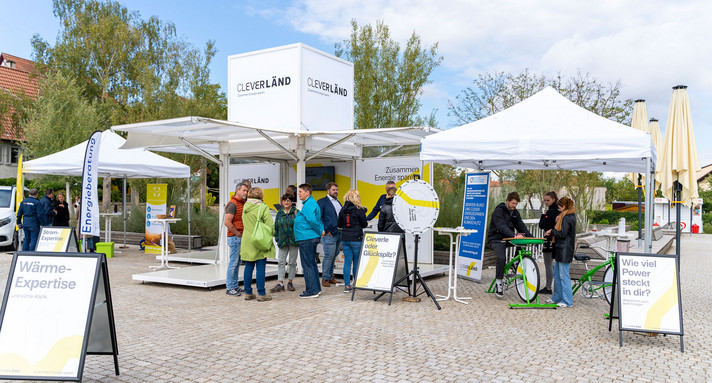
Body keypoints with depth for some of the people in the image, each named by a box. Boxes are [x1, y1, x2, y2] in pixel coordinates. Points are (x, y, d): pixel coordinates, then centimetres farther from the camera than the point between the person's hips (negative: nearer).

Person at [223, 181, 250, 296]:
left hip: (241, 237, 9)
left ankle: (235, 285, 20)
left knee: (238, 262, 12)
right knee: (233, 262, -5)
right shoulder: (233, 204, -13)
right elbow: (227, 222, -22)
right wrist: (237, 234, -14)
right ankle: (229, 288, 2)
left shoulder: (242, 203, 15)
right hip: (234, 237, -9)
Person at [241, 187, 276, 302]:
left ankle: (248, 293, 17)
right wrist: (269, 239, 2)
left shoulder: (245, 207, 5)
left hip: (247, 242, 5)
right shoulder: (263, 207, -12)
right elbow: (270, 226, -12)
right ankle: (261, 294, 3)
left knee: (248, 267, 11)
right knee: (260, 268, -1)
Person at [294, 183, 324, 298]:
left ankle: (312, 291, -2)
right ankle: (316, 288, 24)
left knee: (307, 264, -5)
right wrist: (321, 230, 12)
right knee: (311, 263, 16)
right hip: (311, 238, 11)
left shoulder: (308, 205, -16)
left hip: (307, 239, -11)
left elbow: (313, 220, -25)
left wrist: (320, 231, -13)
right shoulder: (311, 203, 18)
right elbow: (317, 219, 23)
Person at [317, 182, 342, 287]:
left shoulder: (338, 202, 19)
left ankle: (330, 276, 20)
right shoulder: (322, 202, -4)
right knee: (329, 256, -7)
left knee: (334, 256, 11)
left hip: (339, 234, 7)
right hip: (329, 235, -7)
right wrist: (324, 230, -14)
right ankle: (325, 278, 2)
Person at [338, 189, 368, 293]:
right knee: (357, 261, 8)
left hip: (345, 239, 4)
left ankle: (347, 285, 5)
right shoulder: (359, 210, -10)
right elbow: (364, 224, -3)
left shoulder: (343, 210, 3)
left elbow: (339, 224, 10)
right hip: (356, 239, -4)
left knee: (347, 262, 6)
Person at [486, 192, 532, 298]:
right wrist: (514, 235, -41)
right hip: (496, 239, -7)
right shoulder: (498, 211, -13)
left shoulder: (515, 212, 11)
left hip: (509, 239, 7)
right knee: (502, 257, -29)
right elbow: (502, 226, -27)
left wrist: (531, 237, -12)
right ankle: (498, 282, -16)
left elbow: (521, 226, 4)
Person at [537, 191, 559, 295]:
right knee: (550, 264, 19)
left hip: (550, 240, -10)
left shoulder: (551, 212, -18)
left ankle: (548, 288, 4)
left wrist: (544, 215, -5)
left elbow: (542, 225, -18)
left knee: (548, 264, -2)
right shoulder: (557, 210, 12)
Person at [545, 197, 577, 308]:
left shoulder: (567, 218, -16)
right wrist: (557, 222, 4)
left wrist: (552, 231, -6)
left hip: (564, 250, -11)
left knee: (563, 275, -5)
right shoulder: (570, 216, 15)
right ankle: (557, 298, 26)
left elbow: (562, 234, -21)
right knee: (556, 274, 17)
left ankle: (568, 301, 2)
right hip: (561, 250, 11)